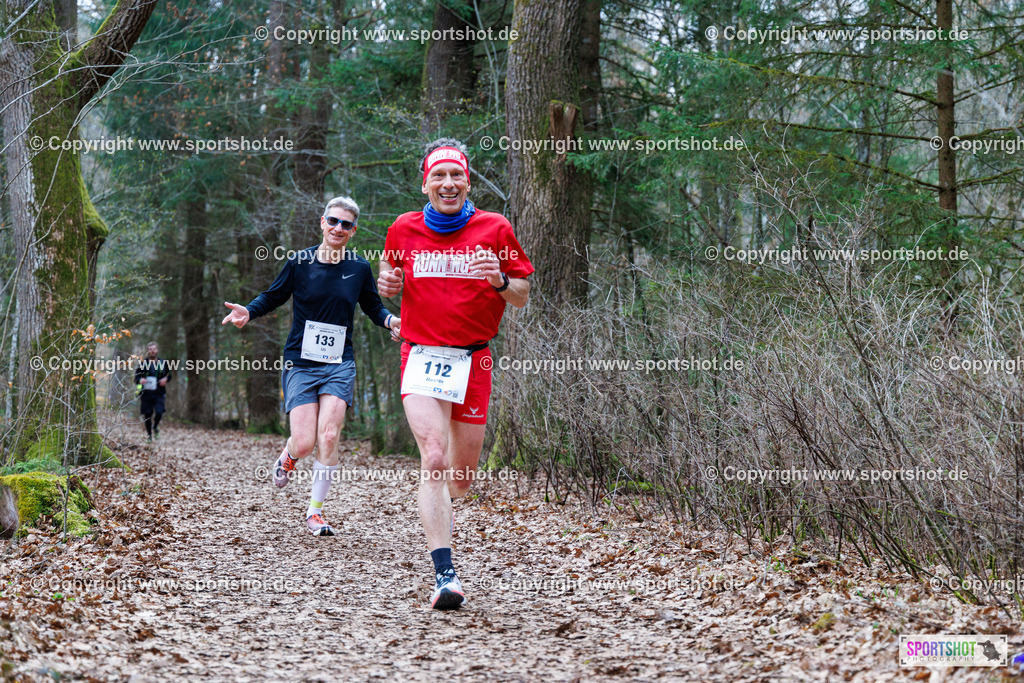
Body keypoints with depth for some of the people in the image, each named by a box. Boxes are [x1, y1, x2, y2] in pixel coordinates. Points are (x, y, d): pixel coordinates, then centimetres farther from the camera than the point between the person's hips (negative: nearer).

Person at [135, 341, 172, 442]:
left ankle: (155, 427, 18)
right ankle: (149, 435, 19)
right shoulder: (143, 363, 2)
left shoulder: (163, 363, 7)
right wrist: (140, 380, -16)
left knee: (159, 413, -14)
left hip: (159, 393, 0)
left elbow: (169, 375, 20)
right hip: (146, 393, 0)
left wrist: (166, 379, -2)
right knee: (147, 414, 2)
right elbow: (137, 376, 6)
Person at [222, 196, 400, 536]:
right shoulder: (300, 262, -2)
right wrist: (248, 312, -10)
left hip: (339, 364, 1)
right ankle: (287, 457, 31)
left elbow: (373, 307, 17)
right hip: (300, 363, -1)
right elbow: (272, 297, 9)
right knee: (304, 442, -9)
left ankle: (315, 511, 4)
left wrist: (391, 321, -4)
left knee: (329, 437, -13)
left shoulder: (360, 268, 3)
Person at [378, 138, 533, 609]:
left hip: (473, 361, 1)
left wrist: (500, 281, -15)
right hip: (422, 358, -1)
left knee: (461, 477, 9)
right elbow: (388, 281, 20)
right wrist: (386, 284, -3)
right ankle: (444, 574, -22)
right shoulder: (404, 229, 4)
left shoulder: (495, 229, 1)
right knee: (434, 460, -20)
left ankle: (437, 516, 46)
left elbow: (522, 298, 7)